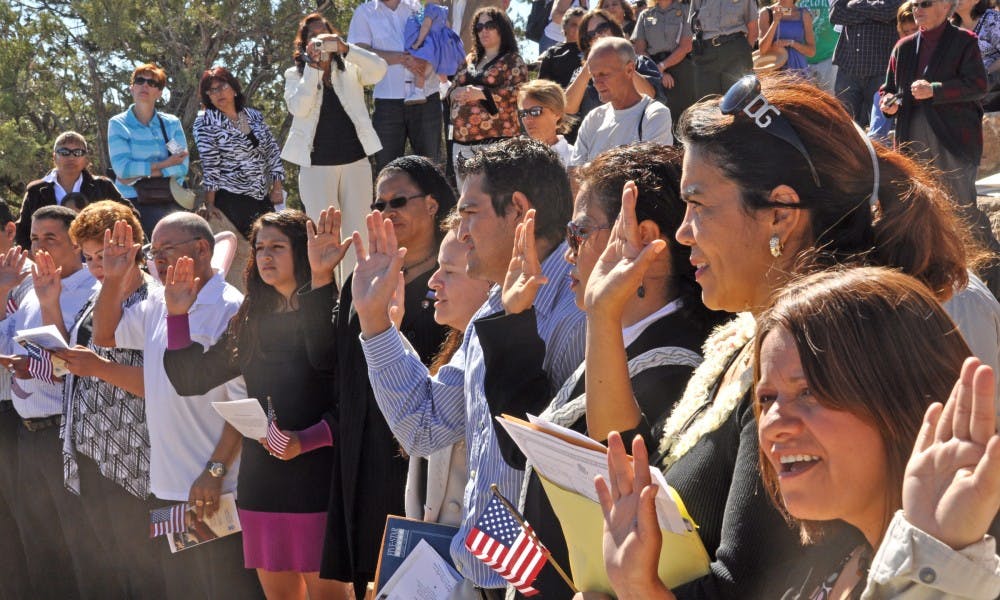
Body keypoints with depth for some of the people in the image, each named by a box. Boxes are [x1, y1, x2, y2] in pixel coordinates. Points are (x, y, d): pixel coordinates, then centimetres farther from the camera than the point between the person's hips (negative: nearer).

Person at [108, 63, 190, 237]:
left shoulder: (172, 124, 10)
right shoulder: (118, 124, 4)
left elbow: (182, 167, -2)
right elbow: (122, 168, -9)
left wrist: (139, 174, -10)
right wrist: (164, 165, -5)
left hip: (169, 202, 2)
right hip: (134, 203, -2)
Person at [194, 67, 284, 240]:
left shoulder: (254, 116, 11)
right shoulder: (205, 122, -3)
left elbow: (272, 151, 13)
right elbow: (209, 164, -10)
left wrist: (277, 187, 5)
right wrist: (209, 205, -14)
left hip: (262, 199, 4)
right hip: (229, 200, -4)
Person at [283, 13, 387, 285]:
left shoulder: (349, 68, 8)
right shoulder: (295, 75, 6)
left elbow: (379, 69, -11)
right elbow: (299, 108, -11)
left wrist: (345, 47, -19)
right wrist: (314, 68, -13)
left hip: (355, 159, 2)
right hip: (316, 163, -2)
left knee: (357, 232, 5)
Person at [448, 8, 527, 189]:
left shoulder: (513, 60, 2)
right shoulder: (470, 60, 22)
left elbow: (520, 92, -12)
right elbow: (452, 90, 22)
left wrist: (482, 94, -18)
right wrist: (457, 93, -3)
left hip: (495, 140, -7)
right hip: (462, 140, 7)